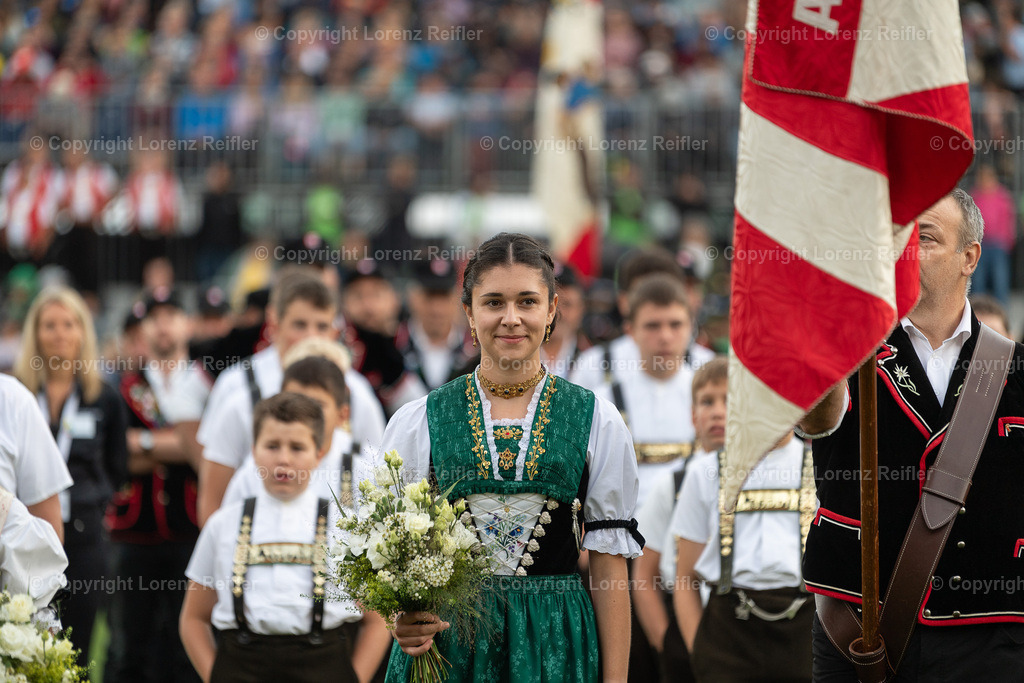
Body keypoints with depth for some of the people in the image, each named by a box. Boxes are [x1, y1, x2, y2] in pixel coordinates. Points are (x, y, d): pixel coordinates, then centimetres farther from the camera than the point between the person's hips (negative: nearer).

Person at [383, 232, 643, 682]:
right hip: (445, 641, 0)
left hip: (553, 645, 0)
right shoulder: (416, 423, 4)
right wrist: (403, 616, -14)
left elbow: (608, 563, 2)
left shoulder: (598, 423, 3)